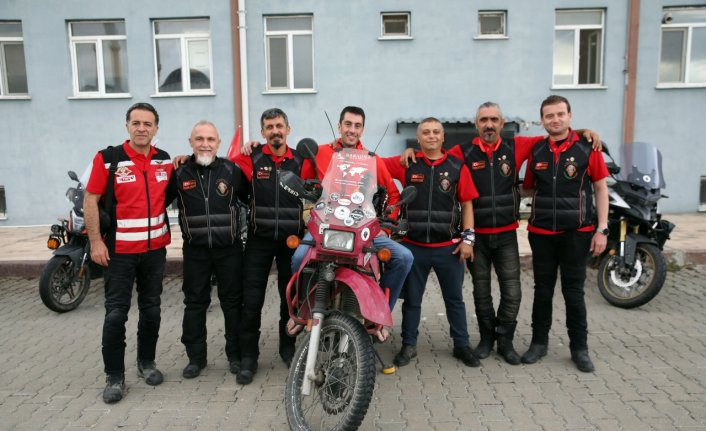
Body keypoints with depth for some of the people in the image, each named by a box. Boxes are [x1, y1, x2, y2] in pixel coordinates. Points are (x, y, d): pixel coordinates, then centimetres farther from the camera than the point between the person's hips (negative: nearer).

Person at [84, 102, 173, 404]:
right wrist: (96, 242, -12)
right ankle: (114, 375, 13)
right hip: (119, 250, -4)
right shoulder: (107, 159, -8)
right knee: (116, 313, 1)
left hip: (155, 248, 4)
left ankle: (147, 361, 30)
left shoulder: (165, 161, 4)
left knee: (151, 309, 14)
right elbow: (90, 200, -8)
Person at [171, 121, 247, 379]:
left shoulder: (231, 170, -1)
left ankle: (236, 354, 22)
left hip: (229, 248, -1)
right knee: (194, 303, 9)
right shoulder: (179, 173, 1)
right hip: (195, 250, 1)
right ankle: (196, 357, 22)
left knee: (233, 301, 8)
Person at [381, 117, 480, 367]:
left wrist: (468, 237, -3)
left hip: (449, 247, 0)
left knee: (454, 299, 13)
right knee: (411, 299, 12)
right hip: (413, 246, 0)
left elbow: (467, 203, 2)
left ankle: (461, 345, 27)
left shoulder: (457, 167, 1)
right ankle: (408, 345, 26)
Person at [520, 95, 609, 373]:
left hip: (577, 233, -3)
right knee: (542, 289, 12)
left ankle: (579, 348, 22)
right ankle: (539, 342, 26)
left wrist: (602, 229, -7)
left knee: (573, 291, 7)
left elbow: (600, 188, -3)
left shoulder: (587, 148, -5)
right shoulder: (536, 151, 4)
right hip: (541, 233, 3)